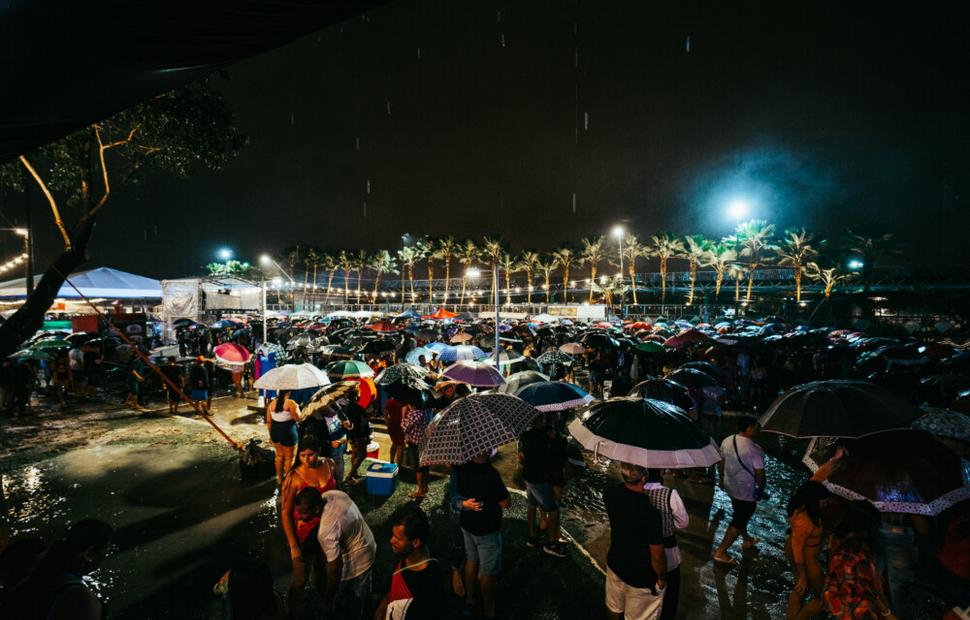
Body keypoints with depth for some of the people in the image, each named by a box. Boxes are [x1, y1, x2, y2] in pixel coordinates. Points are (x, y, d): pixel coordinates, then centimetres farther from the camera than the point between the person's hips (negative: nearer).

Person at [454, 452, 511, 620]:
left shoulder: (462, 467, -12)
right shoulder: (490, 474, -32)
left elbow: (457, 493, 4)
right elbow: (505, 503, -22)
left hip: (467, 524, 6)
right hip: (487, 529, -6)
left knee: (471, 560, 26)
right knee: (487, 572, 12)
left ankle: (469, 600, 42)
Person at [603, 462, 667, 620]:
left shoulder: (610, 493, -20)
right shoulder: (650, 513, -36)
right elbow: (657, 556, -21)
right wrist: (662, 579, -5)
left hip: (615, 565, 5)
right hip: (642, 578, -4)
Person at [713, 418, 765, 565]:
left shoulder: (727, 441, -3)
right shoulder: (755, 449, -24)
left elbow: (720, 463, 8)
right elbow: (760, 474, -18)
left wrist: (722, 479, 23)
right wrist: (761, 489, 1)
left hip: (730, 486, 7)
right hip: (747, 491, -7)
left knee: (739, 515, 28)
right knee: (738, 521, 5)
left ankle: (747, 540, 50)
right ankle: (720, 552, 9)